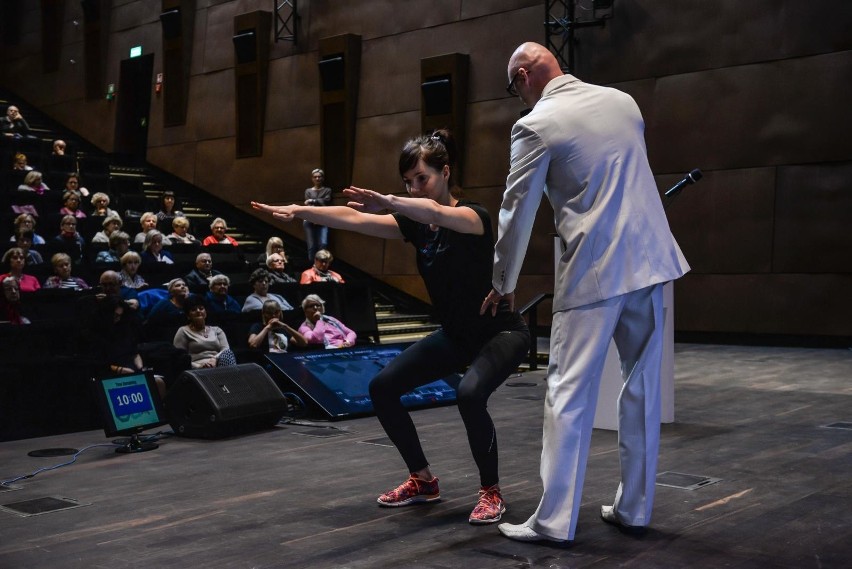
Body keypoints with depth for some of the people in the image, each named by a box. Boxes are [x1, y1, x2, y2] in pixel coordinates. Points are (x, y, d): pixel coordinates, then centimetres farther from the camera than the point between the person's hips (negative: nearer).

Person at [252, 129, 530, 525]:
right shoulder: (415, 224, -1)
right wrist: (299, 212, -28)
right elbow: (353, 219, -14)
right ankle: (423, 481, 12)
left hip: (500, 332, -7)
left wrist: (387, 202, -63)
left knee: (470, 394, -34)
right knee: (383, 387, -3)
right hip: (455, 335, 7)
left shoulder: (474, 216, -20)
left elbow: (437, 213, -44)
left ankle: (491, 491, -11)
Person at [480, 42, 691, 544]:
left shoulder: (537, 125, -5)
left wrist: (504, 283, 11)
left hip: (594, 270, -6)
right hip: (650, 259, 6)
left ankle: (555, 520, 3)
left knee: (570, 392, 0)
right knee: (643, 385, 12)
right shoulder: (623, 101, 12)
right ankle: (634, 508, 22)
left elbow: (518, 211, -1)